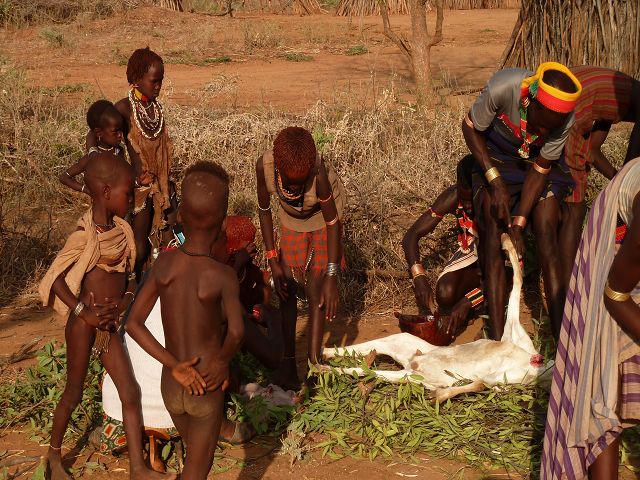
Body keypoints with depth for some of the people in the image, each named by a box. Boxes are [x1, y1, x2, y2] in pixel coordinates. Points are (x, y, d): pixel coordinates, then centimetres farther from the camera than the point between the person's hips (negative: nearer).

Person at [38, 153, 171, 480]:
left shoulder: (121, 230, 3)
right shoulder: (85, 235, -20)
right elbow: (55, 278, -19)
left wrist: (124, 301, -2)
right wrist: (83, 312, -19)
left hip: (109, 325, 7)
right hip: (84, 326, -7)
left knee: (131, 394, 5)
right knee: (73, 394, 10)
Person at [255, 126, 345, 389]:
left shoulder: (319, 172, -42)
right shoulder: (265, 165, -34)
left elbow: (333, 222, -29)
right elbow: (264, 210, -16)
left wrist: (332, 276, -30)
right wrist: (273, 261, -16)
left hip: (322, 216, -3)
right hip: (291, 219, 3)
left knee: (316, 290, -8)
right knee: (286, 287, 2)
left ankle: (313, 365, -4)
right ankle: (288, 362, 10)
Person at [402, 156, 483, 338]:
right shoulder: (453, 197, -23)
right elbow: (411, 236, -22)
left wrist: (467, 302, -42)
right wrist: (419, 277, -40)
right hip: (471, 251, 2)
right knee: (445, 296, -26)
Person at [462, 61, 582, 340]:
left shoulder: (565, 118, -30)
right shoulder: (503, 88, -35)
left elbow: (541, 169, -17)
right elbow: (470, 128, -17)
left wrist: (518, 224, -20)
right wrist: (495, 182, -22)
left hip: (540, 164, 1)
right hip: (495, 161, -1)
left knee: (547, 239, -13)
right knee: (493, 240, -14)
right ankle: (497, 342, -16)